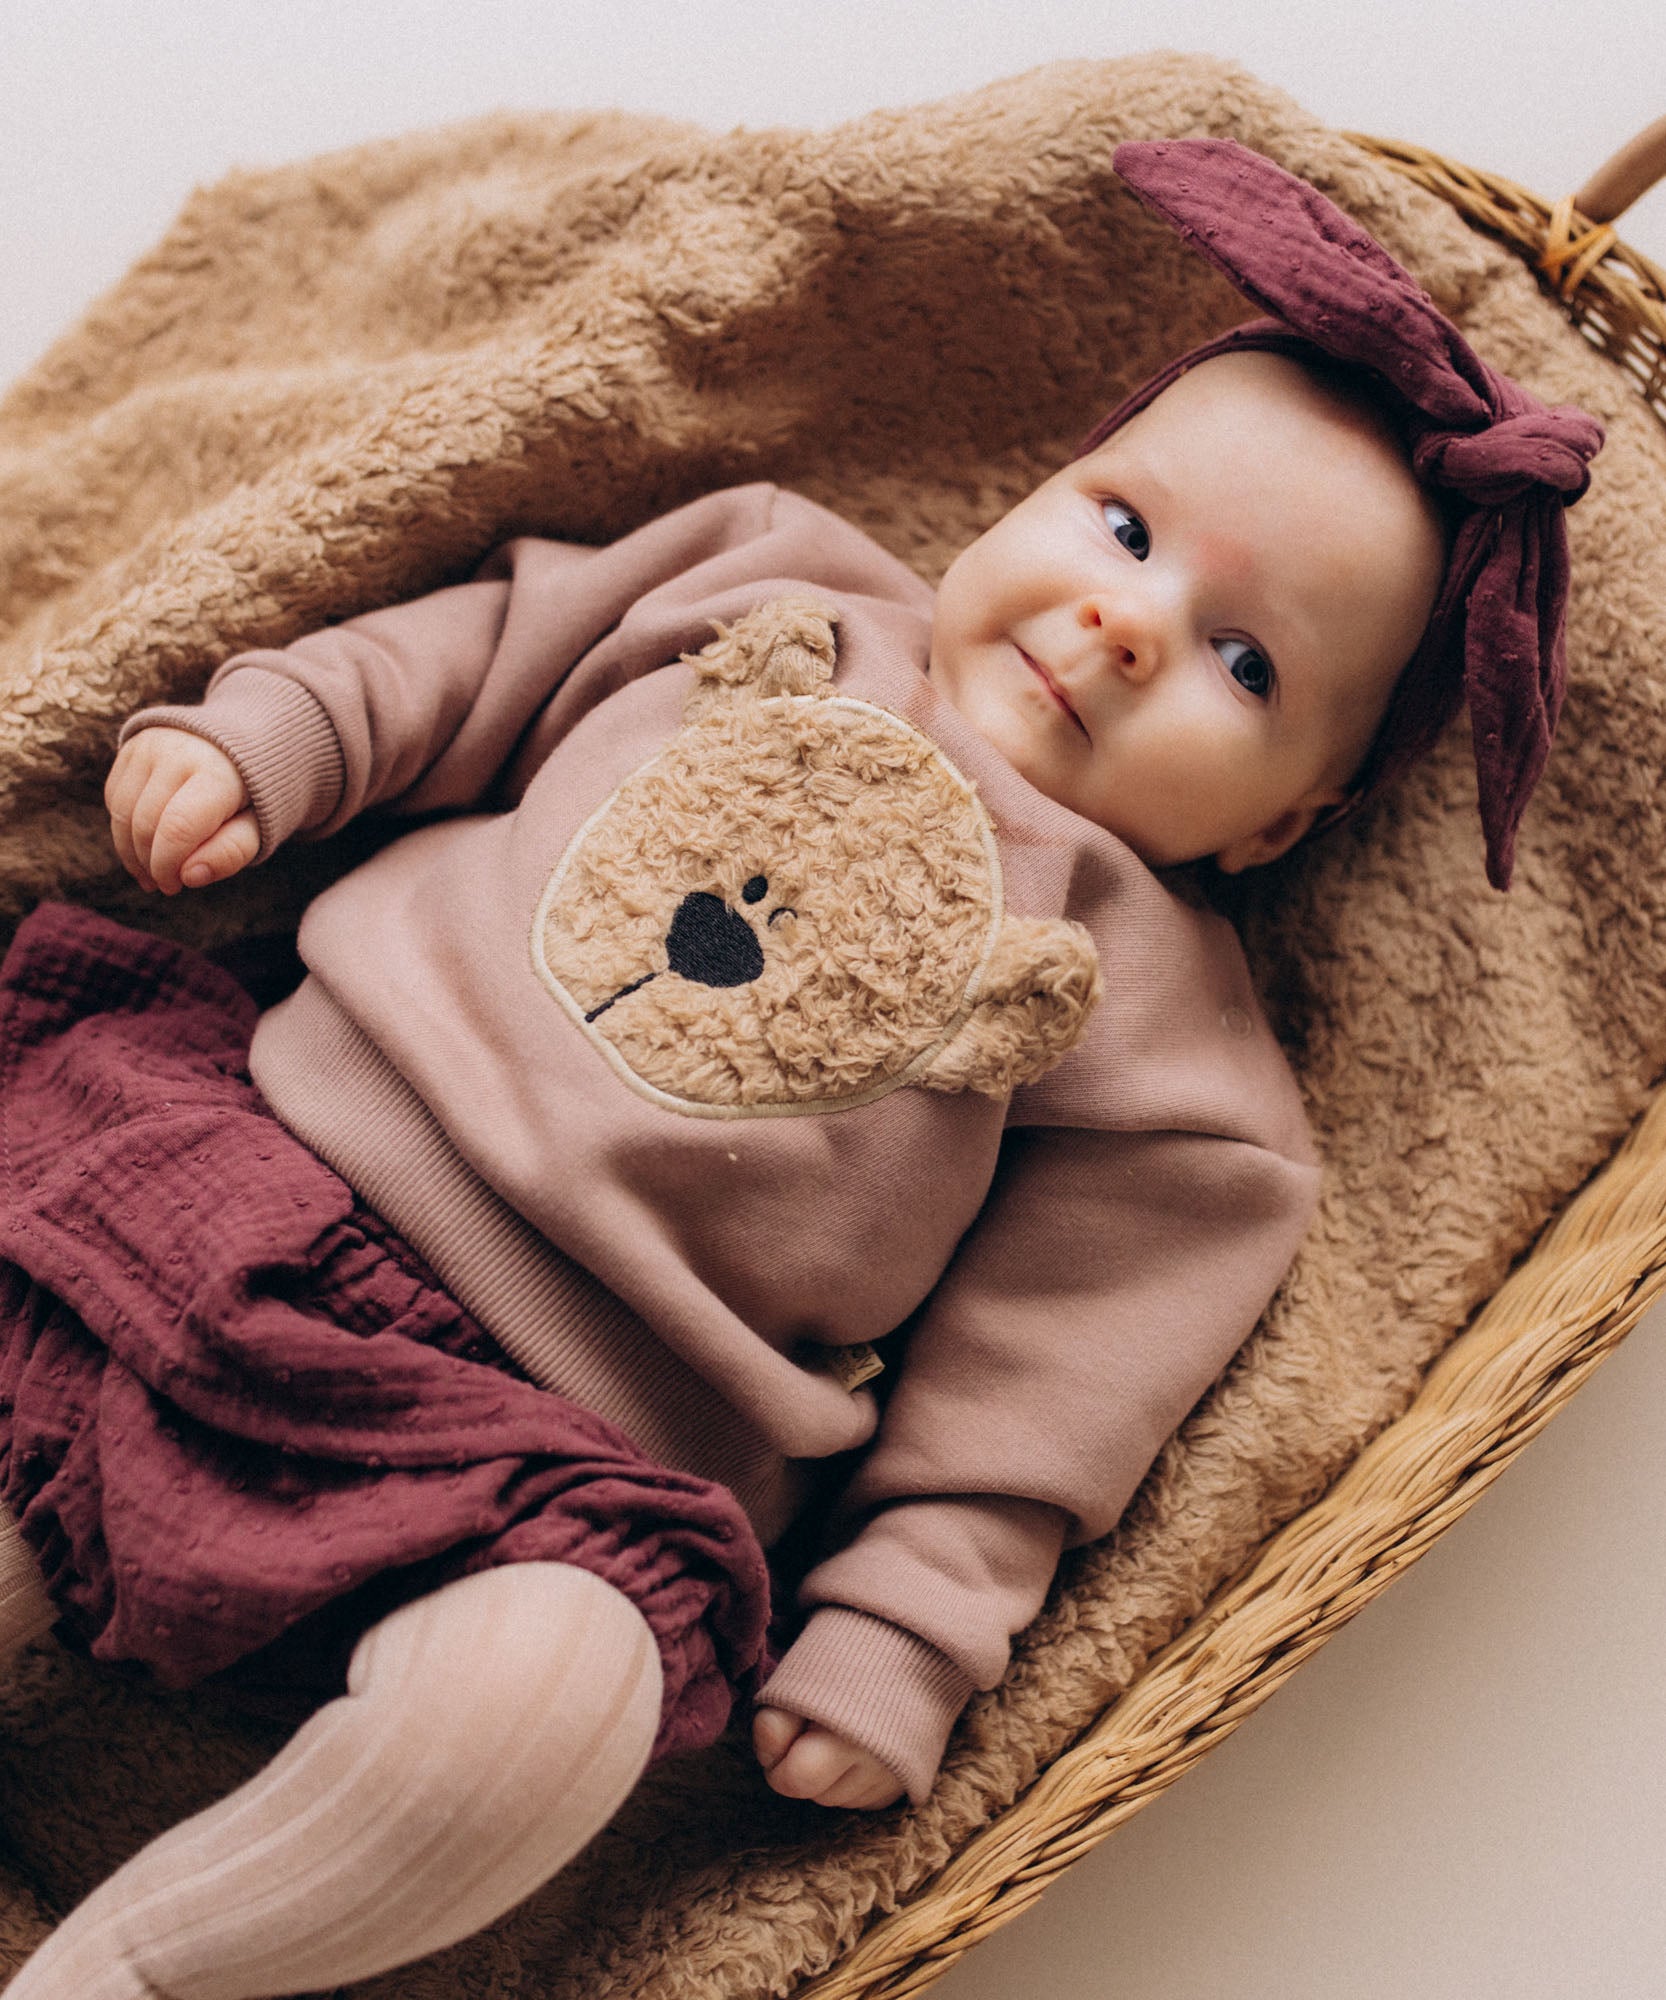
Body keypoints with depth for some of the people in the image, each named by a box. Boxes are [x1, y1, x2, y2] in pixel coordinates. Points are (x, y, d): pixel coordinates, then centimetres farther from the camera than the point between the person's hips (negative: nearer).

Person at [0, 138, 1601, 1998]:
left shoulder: (1141, 992, 2)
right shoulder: (774, 590, 10)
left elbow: (1033, 1368, 0)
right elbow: (476, 656, 19)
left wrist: (897, 1643, -5)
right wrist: (252, 738, 6)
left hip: (578, 1432, -3)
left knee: (532, 1701, -31)